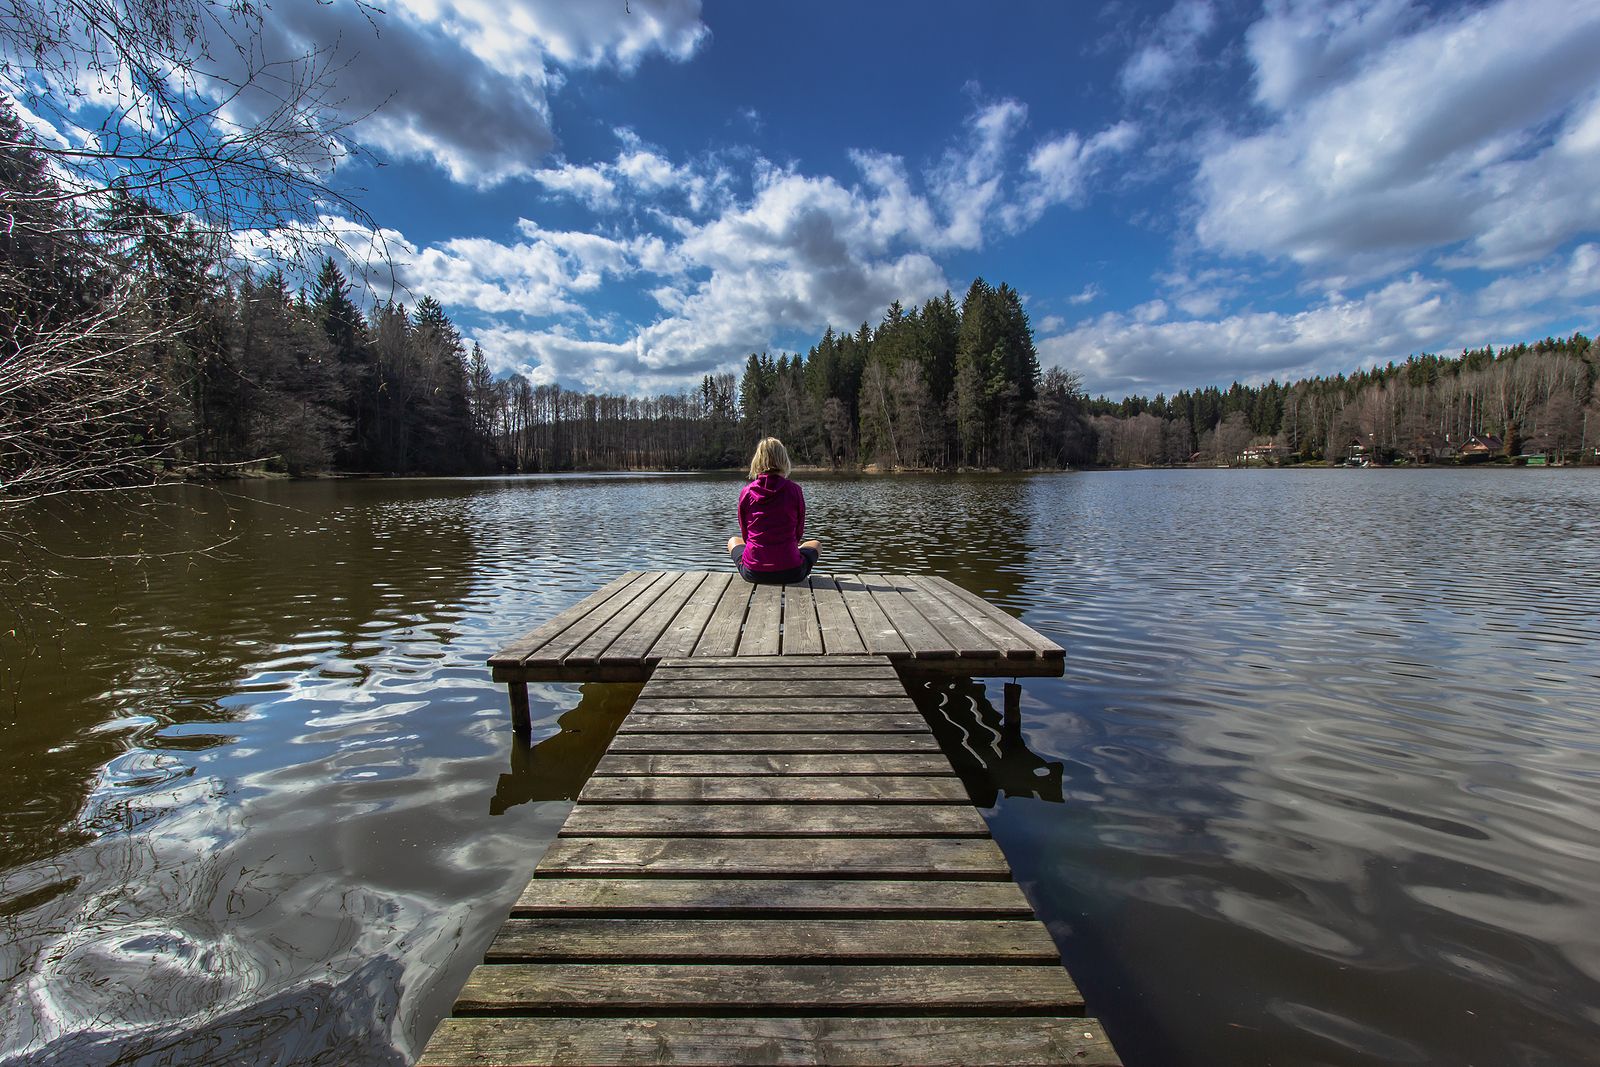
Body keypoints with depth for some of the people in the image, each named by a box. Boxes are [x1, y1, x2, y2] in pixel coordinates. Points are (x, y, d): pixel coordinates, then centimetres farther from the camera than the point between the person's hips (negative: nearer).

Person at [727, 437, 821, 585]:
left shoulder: (746, 492, -3)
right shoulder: (794, 490, -6)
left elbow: (745, 535, 9)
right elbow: (799, 533, 6)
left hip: (753, 573, 1)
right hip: (790, 572, 0)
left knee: (733, 541, 35)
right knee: (816, 544, 32)